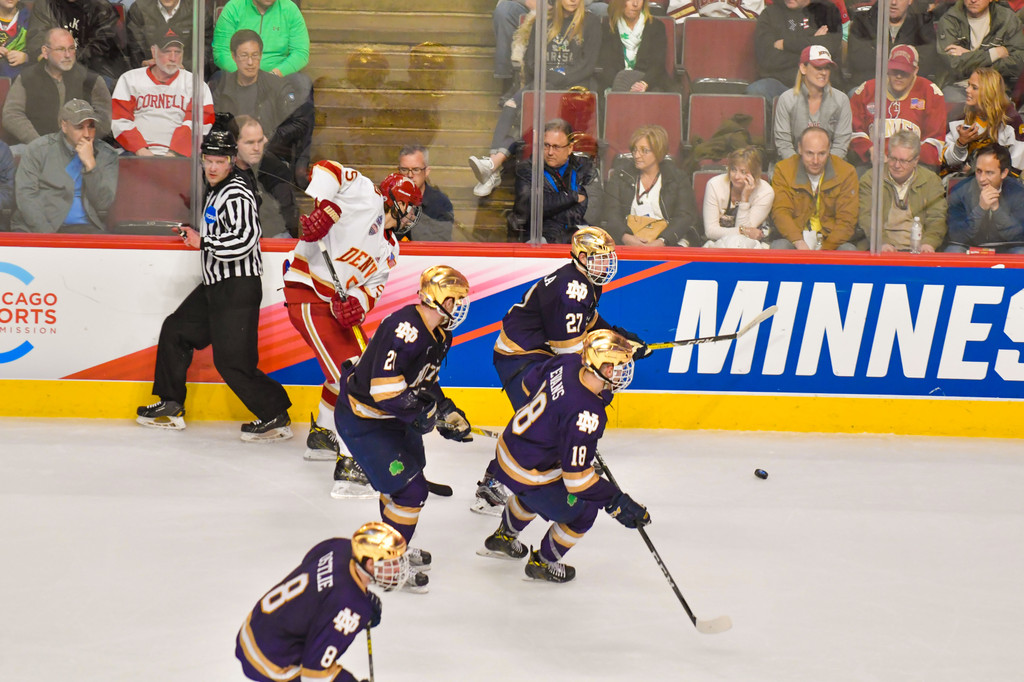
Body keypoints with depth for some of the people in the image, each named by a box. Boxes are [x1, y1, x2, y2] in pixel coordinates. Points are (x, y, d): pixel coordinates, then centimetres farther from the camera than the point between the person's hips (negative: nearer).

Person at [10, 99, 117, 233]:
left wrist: (90, 163, -9)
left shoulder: (106, 155, 10)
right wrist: (45, 231, -15)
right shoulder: (38, 149, 7)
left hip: (83, 227, 1)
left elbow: (103, 204, 0)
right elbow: (25, 194, -2)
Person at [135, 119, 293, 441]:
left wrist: (203, 242, -20)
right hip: (215, 285, 11)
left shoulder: (237, 194, -17)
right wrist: (196, 235, 22)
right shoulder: (215, 189, 15)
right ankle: (171, 406, 24)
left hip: (238, 288, -11)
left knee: (232, 360, -12)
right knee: (176, 330, 16)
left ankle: (276, 417, -4)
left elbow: (243, 241, -30)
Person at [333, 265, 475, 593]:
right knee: (410, 488, -11)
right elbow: (385, 390, -34)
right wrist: (427, 412, -25)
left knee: (410, 476, 22)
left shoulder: (439, 335, 2)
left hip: (392, 417, 10)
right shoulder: (405, 329, -31)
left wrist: (448, 413, 4)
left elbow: (425, 381, 16)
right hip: (362, 420, -10)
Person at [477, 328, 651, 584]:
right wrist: (618, 502, -29)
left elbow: (531, 383, 9)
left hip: (509, 446, 8)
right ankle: (542, 564, 33)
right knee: (581, 514, 13)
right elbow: (577, 476, -33)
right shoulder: (586, 414, -36)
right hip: (528, 474, -8)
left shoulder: (568, 362, -13)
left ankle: (503, 538, 61)